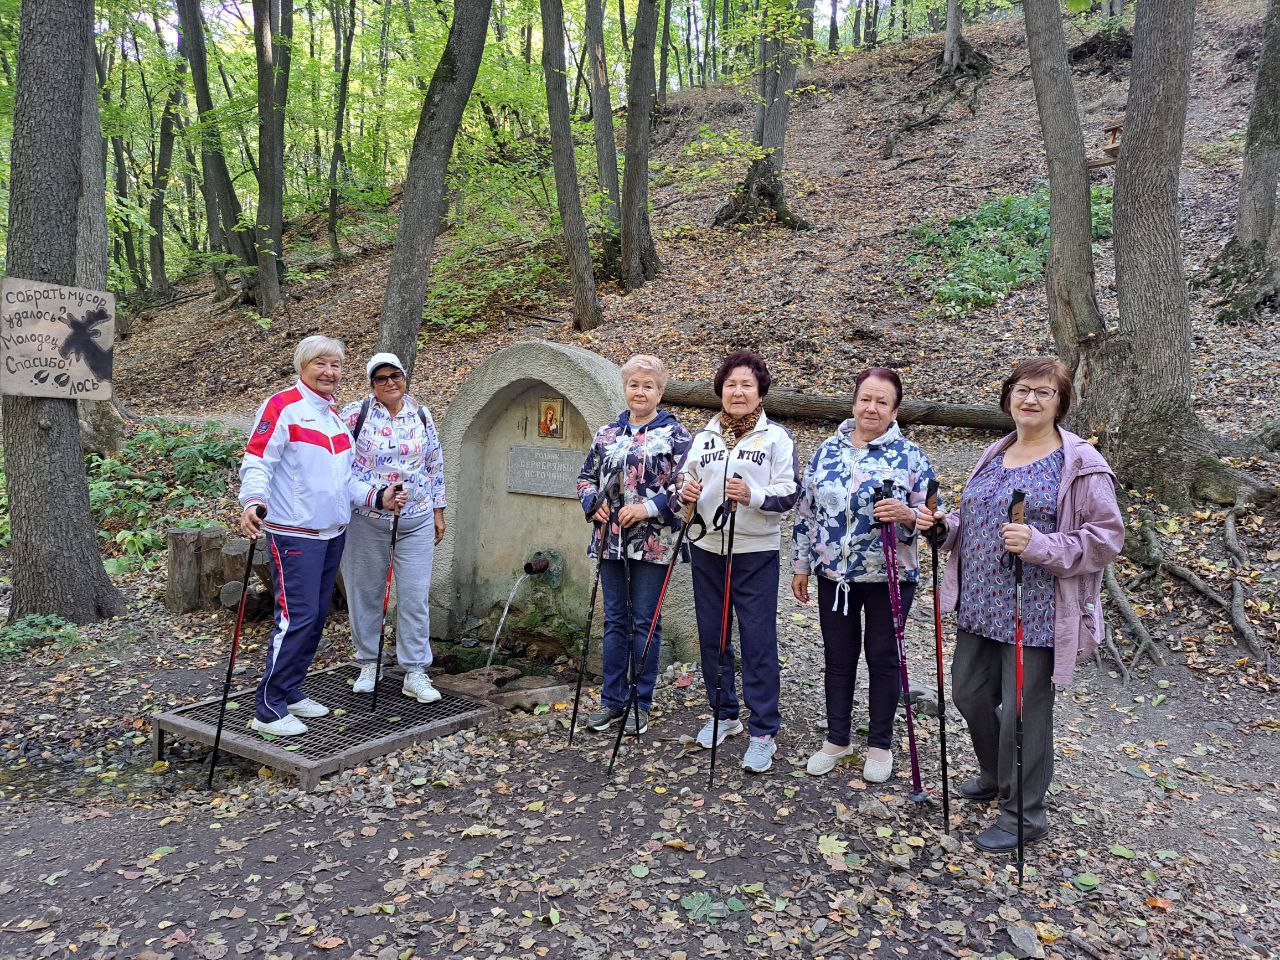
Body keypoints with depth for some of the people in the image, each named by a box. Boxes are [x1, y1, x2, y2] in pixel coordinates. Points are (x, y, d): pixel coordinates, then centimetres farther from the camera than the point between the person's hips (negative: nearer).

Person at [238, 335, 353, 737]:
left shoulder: (336, 413, 16)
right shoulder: (282, 407, -9)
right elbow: (256, 461, -16)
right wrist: (253, 501, -32)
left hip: (333, 532, 8)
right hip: (294, 533, -8)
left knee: (317, 616, 12)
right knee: (297, 618, -10)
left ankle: (291, 692, 25)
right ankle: (268, 709, 0)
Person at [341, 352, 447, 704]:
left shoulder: (422, 415, 5)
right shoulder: (355, 414, -6)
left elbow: (435, 465, 14)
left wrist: (438, 511, 14)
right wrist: (376, 498, -14)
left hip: (417, 521, 2)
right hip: (367, 520, -2)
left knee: (415, 597, 1)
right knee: (365, 594, 10)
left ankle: (415, 674, 11)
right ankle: (368, 664, 28)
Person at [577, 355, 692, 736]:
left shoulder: (674, 434, -3)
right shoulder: (606, 434, 12)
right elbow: (586, 478, 18)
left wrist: (649, 508, -19)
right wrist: (593, 504, -2)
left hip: (652, 543, -4)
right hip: (611, 541, 4)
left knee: (645, 622, 4)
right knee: (615, 620, 11)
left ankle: (641, 704, 16)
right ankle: (613, 700, 21)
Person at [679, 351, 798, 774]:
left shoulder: (776, 437, -2)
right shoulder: (703, 436, 10)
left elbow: (788, 496, -8)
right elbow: (688, 486, 15)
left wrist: (754, 496, -25)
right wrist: (687, 493, -8)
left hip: (756, 554, -4)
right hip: (707, 550, 5)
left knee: (758, 642, -3)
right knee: (712, 638, 12)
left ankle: (763, 732, 7)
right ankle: (724, 714, 29)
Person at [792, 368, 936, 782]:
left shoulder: (910, 456, -6)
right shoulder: (827, 450, 3)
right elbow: (807, 511, 8)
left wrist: (905, 514, -27)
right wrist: (801, 566, 9)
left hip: (889, 576, -3)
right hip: (834, 575, 3)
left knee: (883, 658, 10)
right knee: (838, 657, 13)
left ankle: (880, 745, 26)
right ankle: (837, 740, 30)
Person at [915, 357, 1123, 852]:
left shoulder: (1080, 465, -10)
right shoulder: (994, 456, 12)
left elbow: (1106, 537, -14)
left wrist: (1040, 546, -27)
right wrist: (941, 524, 1)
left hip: (1035, 614, -7)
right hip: (979, 607, 8)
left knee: (1023, 711, 2)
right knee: (969, 693, 18)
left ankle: (1023, 814, 22)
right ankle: (996, 776, 44)